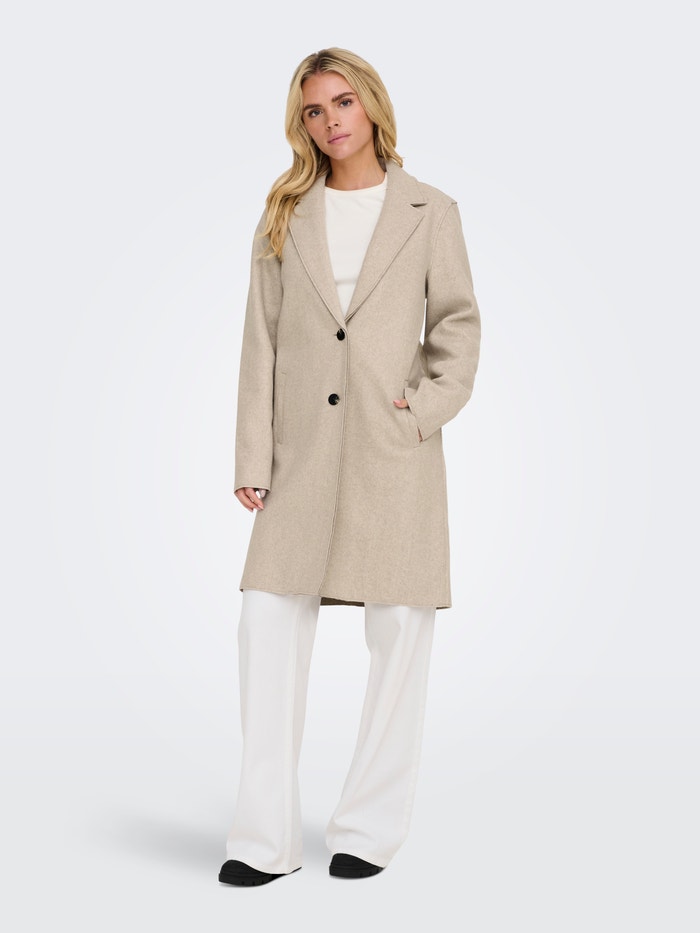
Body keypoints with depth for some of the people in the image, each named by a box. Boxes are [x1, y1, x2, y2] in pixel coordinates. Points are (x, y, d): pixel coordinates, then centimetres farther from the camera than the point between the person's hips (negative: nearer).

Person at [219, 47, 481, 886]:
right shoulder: (284, 217, 10)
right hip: (304, 447, 1)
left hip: (395, 448, -1)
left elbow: (458, 322, 7)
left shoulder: (430, 212, 7)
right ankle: (266, 837, 5)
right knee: (268, 621, -4)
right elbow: (262, 340, 6)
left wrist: (430, 404, -11)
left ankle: (371, 828, 15)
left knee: (400, 627, 1)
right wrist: (253, 458, -1)